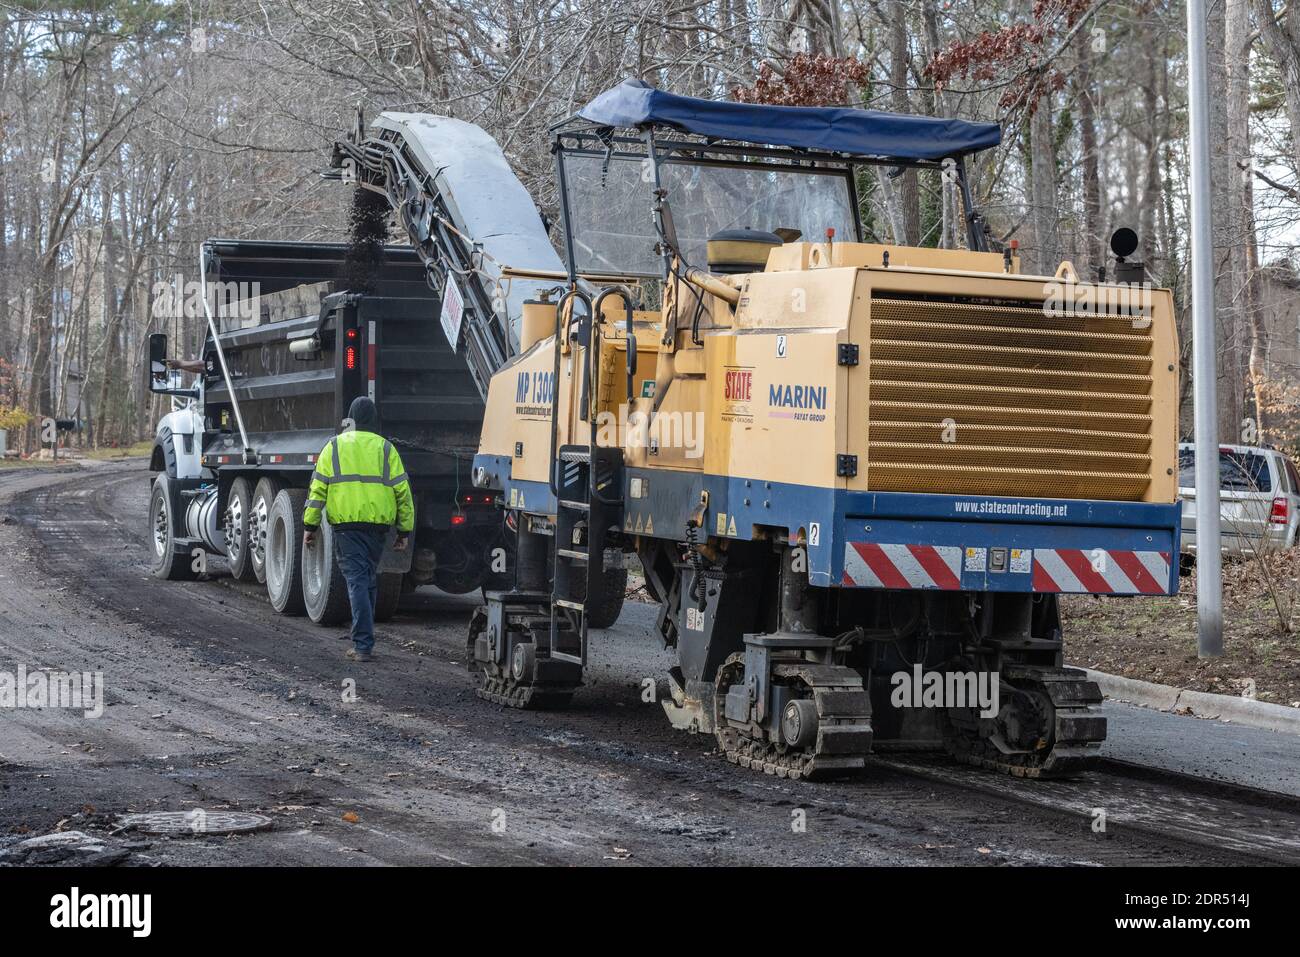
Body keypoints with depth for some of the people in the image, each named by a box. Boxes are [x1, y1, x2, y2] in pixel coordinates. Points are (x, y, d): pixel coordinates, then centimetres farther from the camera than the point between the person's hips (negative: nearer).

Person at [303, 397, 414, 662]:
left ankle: (363, 646, -12)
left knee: (357, 581, -4)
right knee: (369, 581, 16)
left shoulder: (334, 447, 5)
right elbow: (402, 491, 4)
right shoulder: (386, 449, 6)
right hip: (377, 523, 1)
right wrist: (404, 530, 9)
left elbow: (318, 488, 2)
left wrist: (310, 526, 6)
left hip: (345, 523, -1)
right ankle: (363, 640, 23)